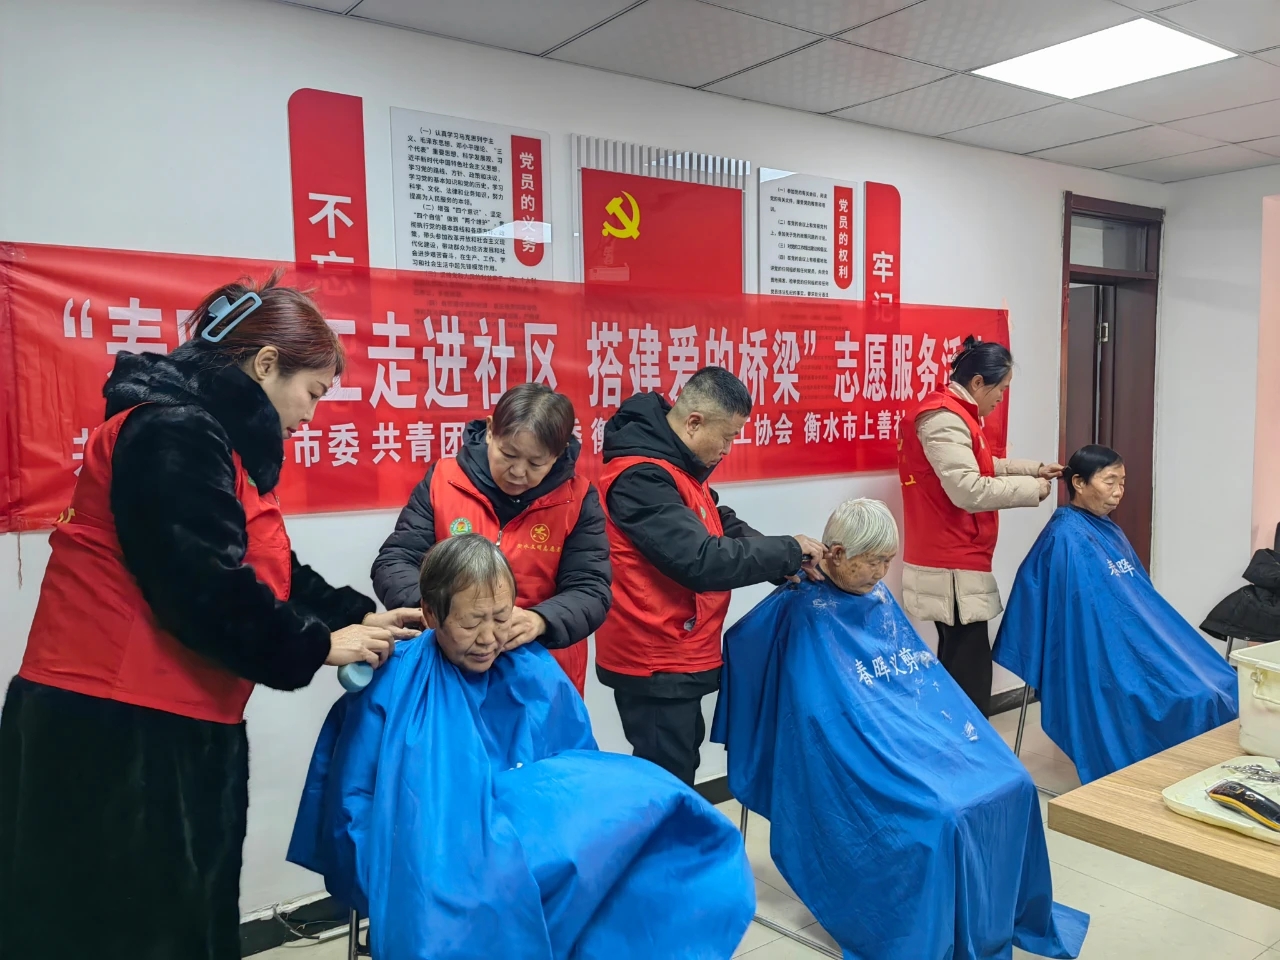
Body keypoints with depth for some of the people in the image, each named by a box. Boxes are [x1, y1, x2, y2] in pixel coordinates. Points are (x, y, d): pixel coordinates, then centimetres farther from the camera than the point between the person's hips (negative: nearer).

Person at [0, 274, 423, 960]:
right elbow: (207, 590, -24)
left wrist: (358, 617, 6)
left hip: (171, 729, 10)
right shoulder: (175, 433, -18)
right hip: (113, 732, -10)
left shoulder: (215, 436, 15)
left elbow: (270, 568, 17)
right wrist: (318, 647, -12)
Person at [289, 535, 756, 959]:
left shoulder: (537, 677, 4)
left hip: (533, 853, 4)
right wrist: (403, 878, -14)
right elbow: (353, 800, -2)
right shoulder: (392, 685, -6)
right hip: (432, 868, -4)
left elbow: (579, 780, 10)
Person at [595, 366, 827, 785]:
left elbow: (723, 526, 12)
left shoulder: (676, 466, 8)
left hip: (675, 654, 10)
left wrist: (788, 563, -3)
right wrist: (789, 551, -19)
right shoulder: (641, 477, -25)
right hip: (656, 663, -10)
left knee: (677, 768, 22)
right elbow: (701, 561, -31)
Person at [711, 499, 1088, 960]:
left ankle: (1003, 916, 15)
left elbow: (925, 673, 15)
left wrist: (958, 726, 10)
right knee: (940, 812, -25)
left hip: (921, 728, 8)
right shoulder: (804, 613, -14)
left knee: (1011, 783, -3)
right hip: (861, 753, -8)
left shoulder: (879, 597, 9)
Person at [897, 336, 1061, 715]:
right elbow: (968, 490, -26)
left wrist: (1033, 469, 15)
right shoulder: (943, 419, -18)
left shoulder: (954, 414, 16)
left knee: (957, 662, 14)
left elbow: (980, 466, 26)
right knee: (969, 667, -8)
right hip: (952, 568, -11)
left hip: (955, 562, 11)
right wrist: (1031, 488, -14)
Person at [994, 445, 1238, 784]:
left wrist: (1171, 646, 9)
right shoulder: (1065, 539, -15)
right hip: (1101, 658, -9)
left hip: (1131, 646, 9)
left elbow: (1143, 599, 19)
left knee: (1220, 684, -3)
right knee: (1191, 697, -19)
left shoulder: (1110, 532, 14)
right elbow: (1090, 613, -19)